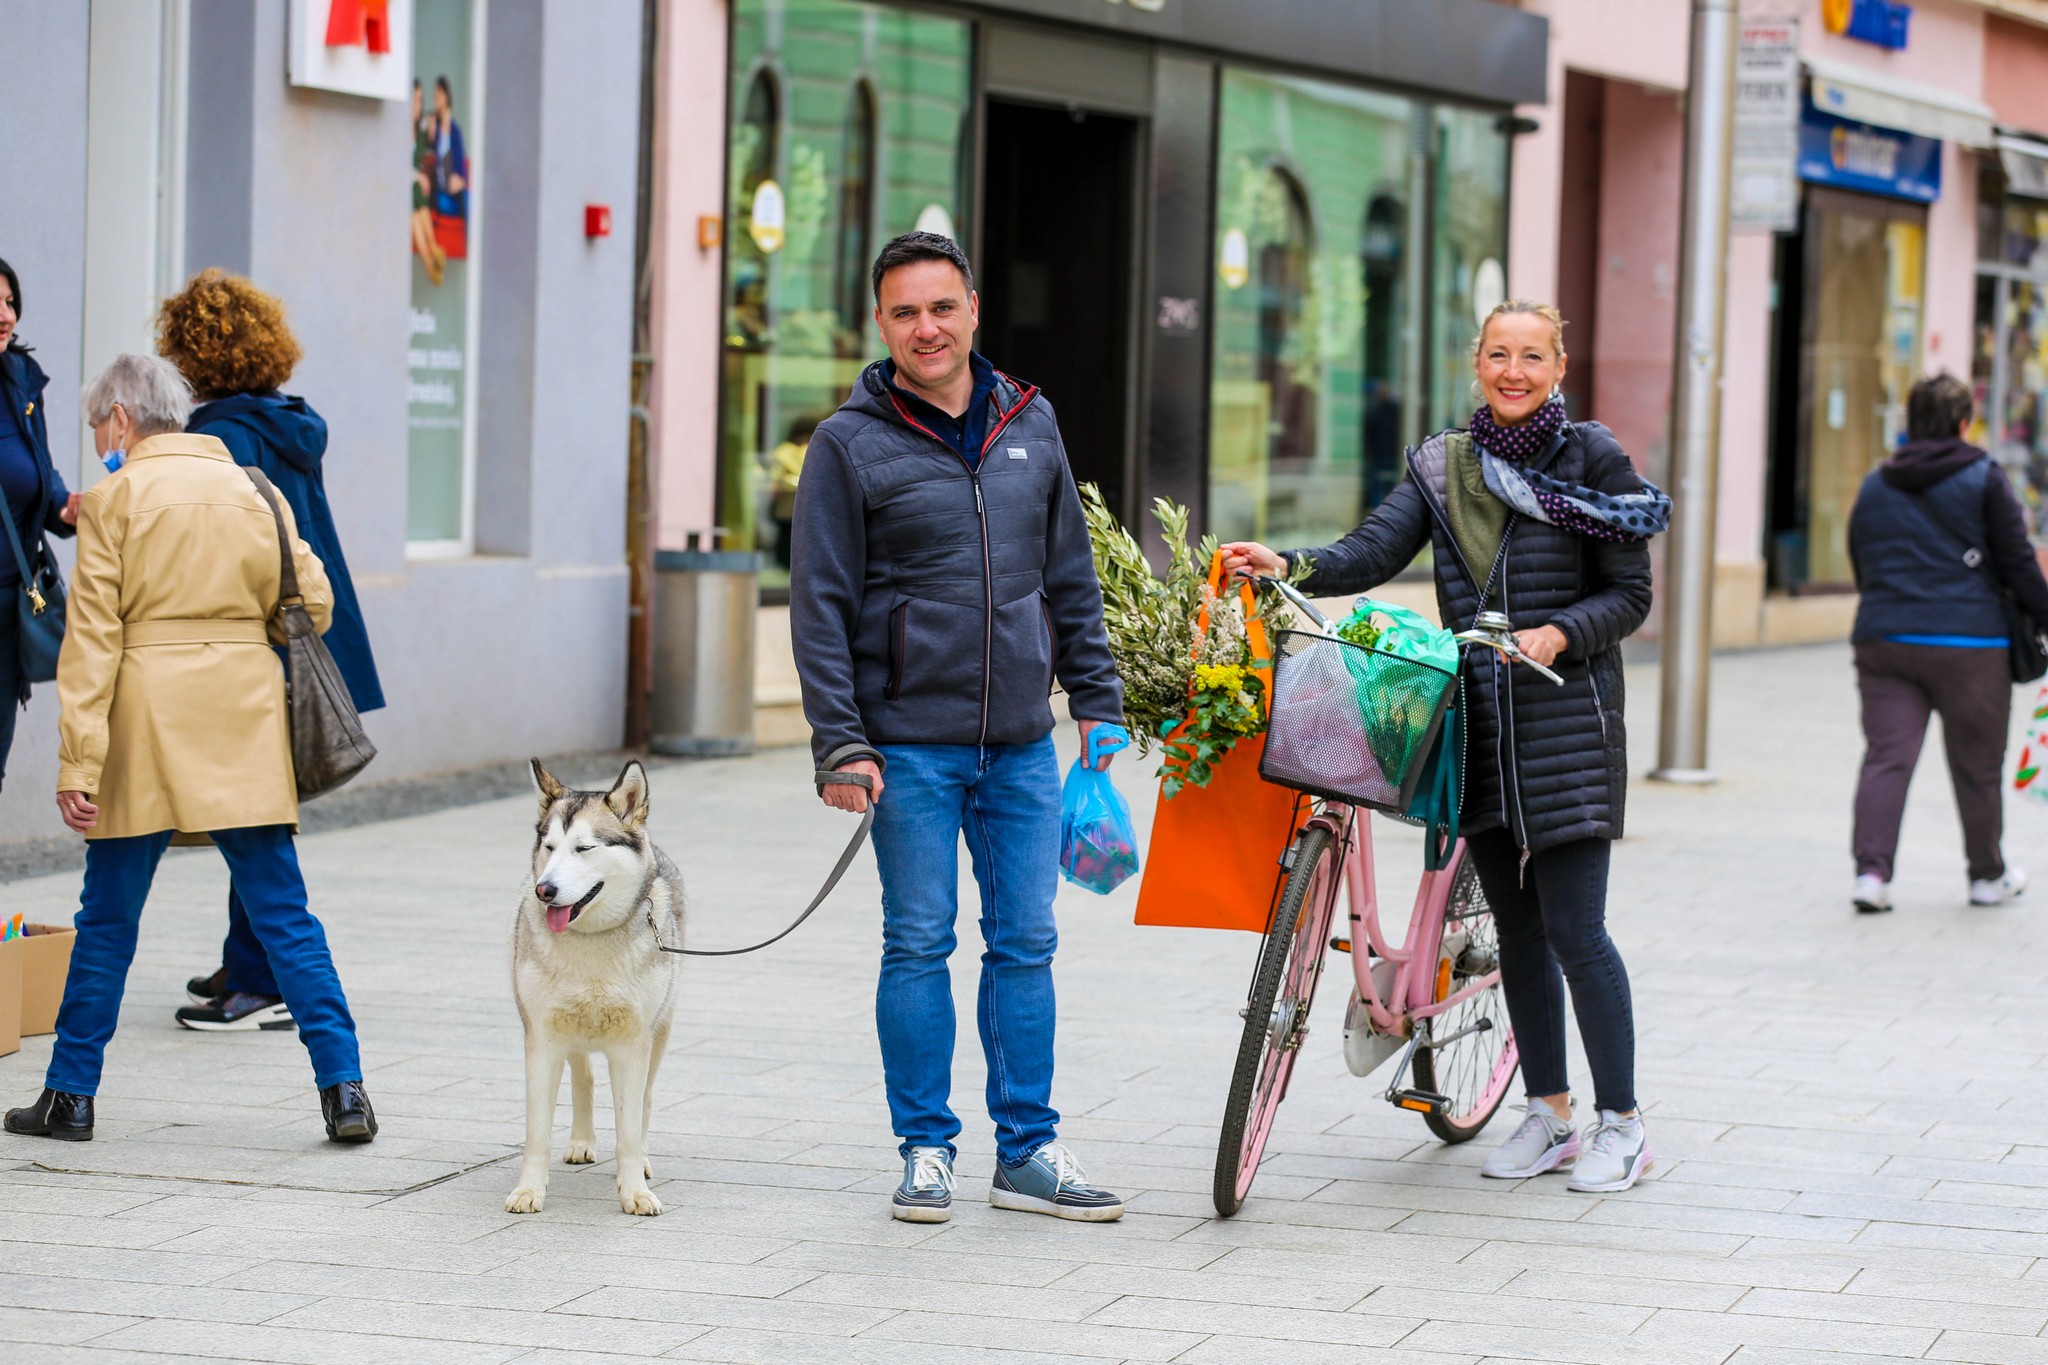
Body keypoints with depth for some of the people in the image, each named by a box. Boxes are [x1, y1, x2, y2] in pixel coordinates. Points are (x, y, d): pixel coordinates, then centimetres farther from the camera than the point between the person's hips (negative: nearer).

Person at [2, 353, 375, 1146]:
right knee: (282, 915, 4)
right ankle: (343, 1088, -3)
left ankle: (71, 1096, 13)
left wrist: (78, 761, -10)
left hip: (146, 720, -3)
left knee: (107, 918, 7)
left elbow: (93, 635, -8)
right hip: (246, 722, 3)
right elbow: (312, 605, 7)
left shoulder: (114, 499, -3)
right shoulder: (253, 491, 7)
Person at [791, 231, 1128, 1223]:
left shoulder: (1029, 423, 10)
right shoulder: (851, 444, -2)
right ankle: (926, 1150, 11)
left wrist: (1096, 697, 12)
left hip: (1021, 741, 4)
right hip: (910, 743, -3)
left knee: (1026, 945, 6)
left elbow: (1071, 576, 17)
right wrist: (841, 741, -10)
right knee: (918, 947, 1)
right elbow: (821, 604, -3)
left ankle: (1028, 1151, 13)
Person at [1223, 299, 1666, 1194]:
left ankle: (1620, 1124, 3)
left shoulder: (1592, 459, -2)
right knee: (1516, 928, 10)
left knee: (1573, 928, -7)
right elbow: (1373, 552, -3)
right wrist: (1285, 566, -21)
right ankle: (1549, 1115, 20)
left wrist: (1558, 634, -19)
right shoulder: (1443, 467, 10)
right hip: (1478, 721, 5)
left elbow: (1630, 595, -1)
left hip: (1566, 722, -5)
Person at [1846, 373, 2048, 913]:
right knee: (1977, 764, 9)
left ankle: (1871, 869, -15)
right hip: (1967, 645, -3)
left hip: (1882, 640, 3)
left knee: (1885, 756, 0)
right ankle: (1989, 875, 22)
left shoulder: (1874, 486, 11)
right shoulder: (1985, 480, -2)